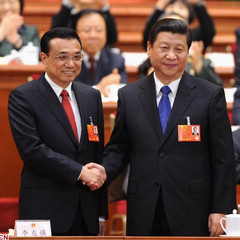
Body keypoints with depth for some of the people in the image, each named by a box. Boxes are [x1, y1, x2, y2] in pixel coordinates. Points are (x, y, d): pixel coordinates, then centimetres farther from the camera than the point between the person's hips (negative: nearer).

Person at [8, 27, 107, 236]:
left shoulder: (92, 96, 14)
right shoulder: (23, 97, -3)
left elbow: (99, 154, 16)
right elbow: (32, 149, -13)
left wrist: (102, 213, 13)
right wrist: (80, 171, -17)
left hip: (87, 212, 5)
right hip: (44, 211, -5)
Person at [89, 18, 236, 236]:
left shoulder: (211, 95, 1)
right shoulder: (129, 96, 9)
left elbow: (223, 159, 0)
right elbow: (119, 148, 13)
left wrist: (221, 210, -6)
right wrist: (104, 171, -9)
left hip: (192, 215, -2)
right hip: (144, 216, 2)